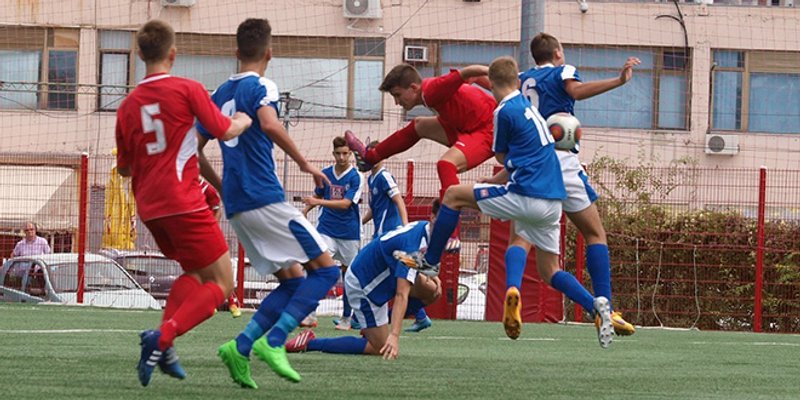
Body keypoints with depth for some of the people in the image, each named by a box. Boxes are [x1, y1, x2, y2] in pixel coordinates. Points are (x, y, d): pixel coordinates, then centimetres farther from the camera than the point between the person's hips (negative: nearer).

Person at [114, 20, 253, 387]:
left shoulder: (128, 105, 8)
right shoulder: (187, 90, -7)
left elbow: (124, 167, 14)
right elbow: (225, 131, -5)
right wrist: (244, 122, 17)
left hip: (148, 206, 6)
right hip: (183, 201, -6)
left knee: (195, 272, 24)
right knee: (221, 284, 1)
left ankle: (162, 345, 2)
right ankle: (163, 338, -21)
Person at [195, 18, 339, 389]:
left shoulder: (220, 94, 18)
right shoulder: (260, 87, -5)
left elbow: (195, 150, 20)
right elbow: (270, 124, -26)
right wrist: (304, 164, -17)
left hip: (236, 206, 8)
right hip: (265, 199, -8)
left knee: (292, 280, 14)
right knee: (325, 269, -5)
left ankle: (241, 347, -4)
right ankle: (272, 342, -19)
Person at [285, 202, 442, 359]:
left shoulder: (422, 227, -3)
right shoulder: (414, 245, -32)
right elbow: (401, 295, -39)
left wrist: (430, 277, -2)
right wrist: (394, 336, -46)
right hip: (362, 286, -10)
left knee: (432, 291, 3)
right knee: (380, 349, -7)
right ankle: (310, 343, -4)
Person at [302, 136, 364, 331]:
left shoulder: (356, 177, -8)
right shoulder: (325, 174, 5)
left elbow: (345, 204, -18)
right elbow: (317, 196, 22)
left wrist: (319, 202, -27)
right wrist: (305, 210, 6)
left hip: (349, 233, -2)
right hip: (326, 229, 2)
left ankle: (346, 318, 18)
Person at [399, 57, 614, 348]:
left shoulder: (505, 111, -6)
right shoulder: (529, 105, 19)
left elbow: (502, 157, 10)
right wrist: (492, 182, 35)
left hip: (527, 197, -8)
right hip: (553, 201, 8)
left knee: (453, 196, 6)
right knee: (549, 271, 19)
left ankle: (430, 262, 15)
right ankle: (595, 305, -4)